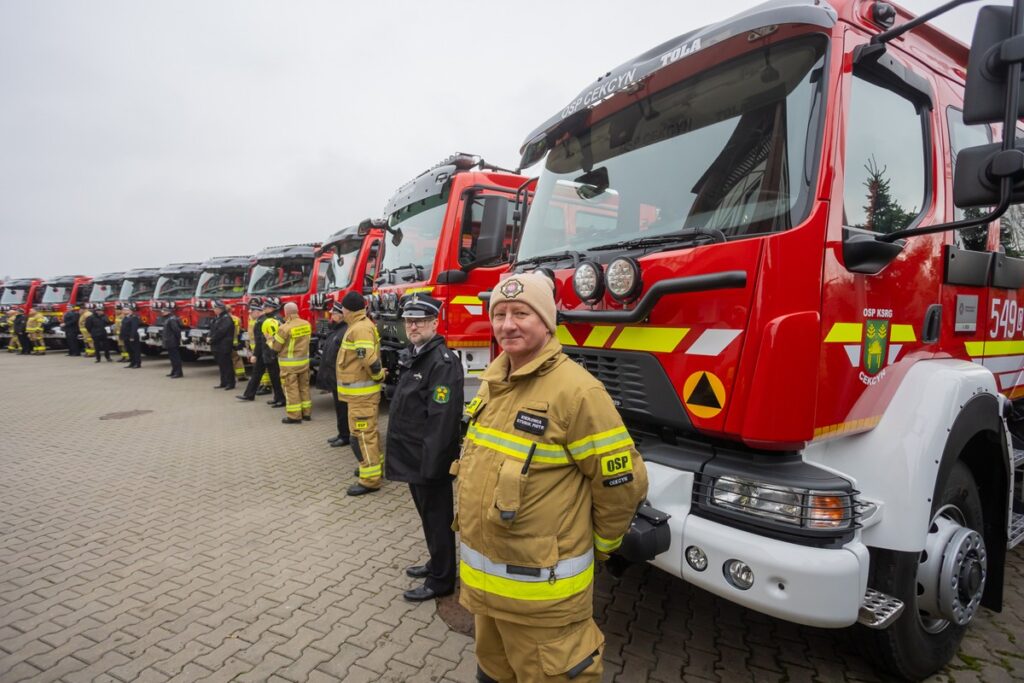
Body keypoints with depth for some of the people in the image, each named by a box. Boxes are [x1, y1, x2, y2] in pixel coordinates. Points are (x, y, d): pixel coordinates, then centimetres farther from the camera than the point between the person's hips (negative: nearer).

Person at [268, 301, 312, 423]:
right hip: (304, 361, 6)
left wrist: (269, 338, 11)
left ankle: (294, 416, 4)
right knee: (304, 386, 14)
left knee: (291, 388, 1)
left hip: (289, 363, -6)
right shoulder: (306, 324, 1)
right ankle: (306, 412, 22)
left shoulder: (285, 328, -17)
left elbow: (275, 347, -9)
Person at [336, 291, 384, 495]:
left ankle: (370, 479, 0)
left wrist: (378, 376, -13)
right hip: (362, 391, 11)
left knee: (362, 434, -6)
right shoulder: (361, 325, 14)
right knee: (369, 432, 20)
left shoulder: (360, 328, -20)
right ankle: (374, 467, 32)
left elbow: (370, 360, -29)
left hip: (361, 392, -11)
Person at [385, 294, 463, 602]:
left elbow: (442, 418, -24)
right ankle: (437, 563, 40)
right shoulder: (412, 356, 11)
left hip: (428, 459, -9)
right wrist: (403, 453, 18)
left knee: (437, 517, 5)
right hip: (412, 457, 9)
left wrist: (431, 462, -25)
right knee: (427, 513, 22)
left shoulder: (443, 362, -20)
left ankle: (441, 580, 21)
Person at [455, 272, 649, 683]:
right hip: (480, 578, 8)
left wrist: (595, 548, -2)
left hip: (540, 591, -7)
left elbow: (622, 484, -16)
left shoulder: (576, 390, -22)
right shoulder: (492, 379, 4)